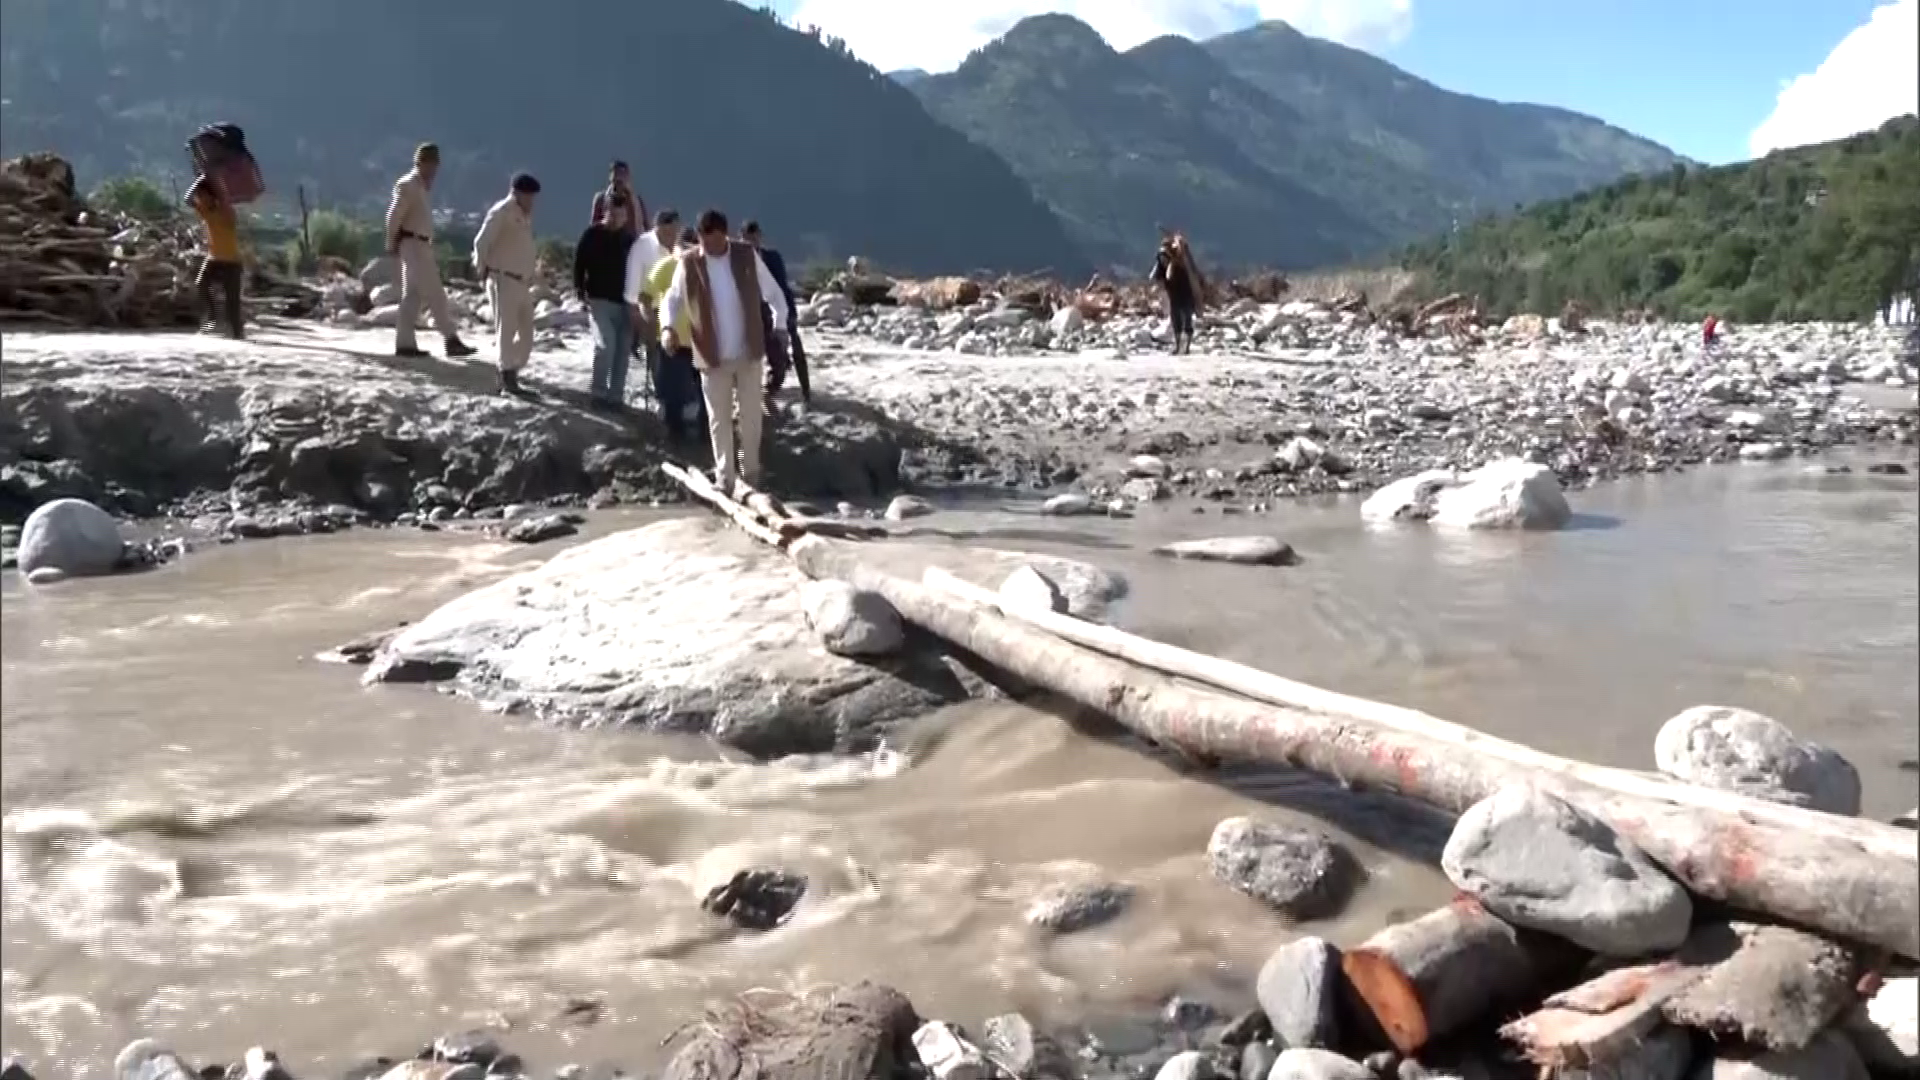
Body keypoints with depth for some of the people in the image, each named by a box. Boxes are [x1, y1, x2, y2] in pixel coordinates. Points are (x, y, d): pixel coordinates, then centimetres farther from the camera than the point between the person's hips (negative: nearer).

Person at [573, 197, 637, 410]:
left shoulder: (629, 238, 8)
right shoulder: (593, 234, -3)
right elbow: (579, 263, -3)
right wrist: (580, 292, -11)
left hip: (624, 301, 4)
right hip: (600, 299, -4)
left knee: (623, 348, 4)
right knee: (606, 344, -16)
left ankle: (616, 395, 13)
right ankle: (599, 392, -2)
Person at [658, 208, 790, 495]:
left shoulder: (748, 256, -4)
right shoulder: (688, 263, -7)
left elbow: (774, 291, 7)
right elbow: (671, 299, 2)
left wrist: (780, 325, 6)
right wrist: (667, 326, -16)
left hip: (749, 351, 1)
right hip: (712, 355, -1)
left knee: (751, 414, 11)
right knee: (719, 418, 5)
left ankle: (750, 470, 28)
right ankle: (724, 476, 14)